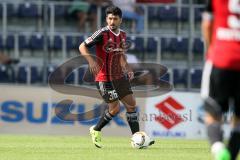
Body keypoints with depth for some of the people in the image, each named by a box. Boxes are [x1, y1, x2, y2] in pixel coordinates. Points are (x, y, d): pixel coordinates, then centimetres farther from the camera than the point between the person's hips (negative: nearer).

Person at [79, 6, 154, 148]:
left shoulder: (122, 35, 6)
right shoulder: (102, 33, -15)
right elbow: (82, 47, -15)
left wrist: (127, 67, 7)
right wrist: (91, 60, -31)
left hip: (119, 76, 7)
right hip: (105, 78, -7)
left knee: (132, 104, 2)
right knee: (115, 108, -6)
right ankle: (96, 131, 18)